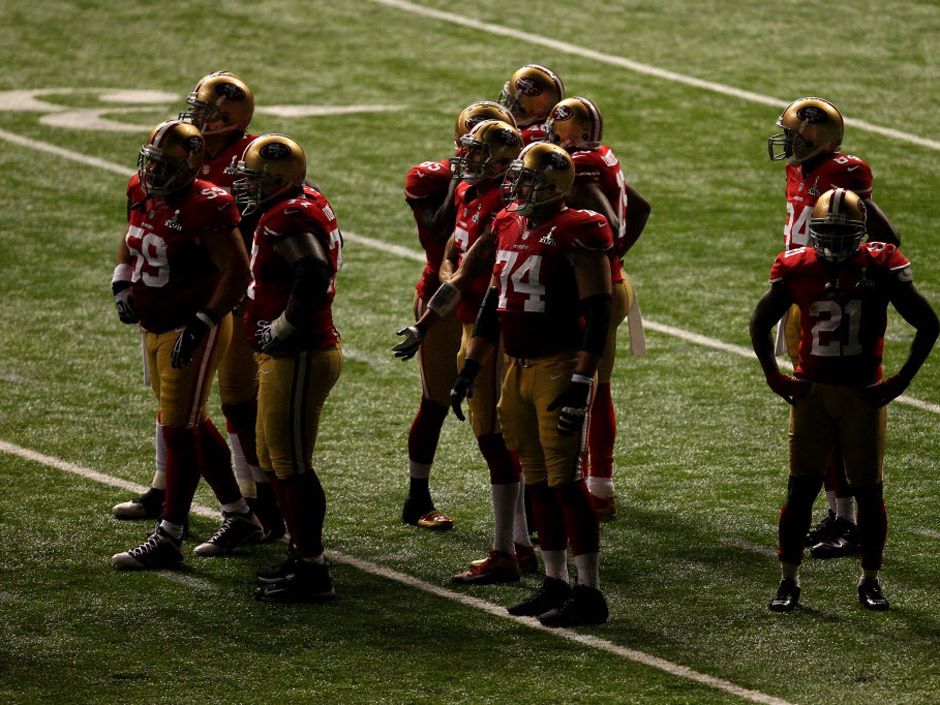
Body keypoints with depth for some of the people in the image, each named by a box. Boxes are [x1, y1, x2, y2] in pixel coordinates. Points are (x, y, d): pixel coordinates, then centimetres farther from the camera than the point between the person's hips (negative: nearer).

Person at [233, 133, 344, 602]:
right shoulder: (305, 205, 11)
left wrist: (280, 329, -20)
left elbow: (312, 280, -33)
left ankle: (311, 571, 0)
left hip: (297, 357, -11)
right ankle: (302, 555, 27)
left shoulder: (288, 219, -20)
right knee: (275, 459, 19)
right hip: (284, 356, 11)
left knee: (291, 463, -5)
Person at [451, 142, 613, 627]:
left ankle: (589, 592, -4)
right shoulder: (510, 228, 11)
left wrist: (581, 384, -21)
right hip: (517, 368, 8)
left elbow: (596, 315, -16)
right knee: (537, 482, 12)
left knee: (564, 481, -8)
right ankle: (555, 583, 20)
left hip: (558, 368, -8)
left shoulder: (575, 235, -14)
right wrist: (470, 368, 19)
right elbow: (492, 303, 20)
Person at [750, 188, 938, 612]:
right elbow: (761, 322, 13)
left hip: (864, 394, -1)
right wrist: (774, 377, 4)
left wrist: (900, 381, -6)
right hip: (811, 388, 1)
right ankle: (788, 581, 8)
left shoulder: (881, 268, -9)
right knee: (801, 488, -1)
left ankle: (870, 580, 18)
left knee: (868, 490, 3)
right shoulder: (797, 269, -3)